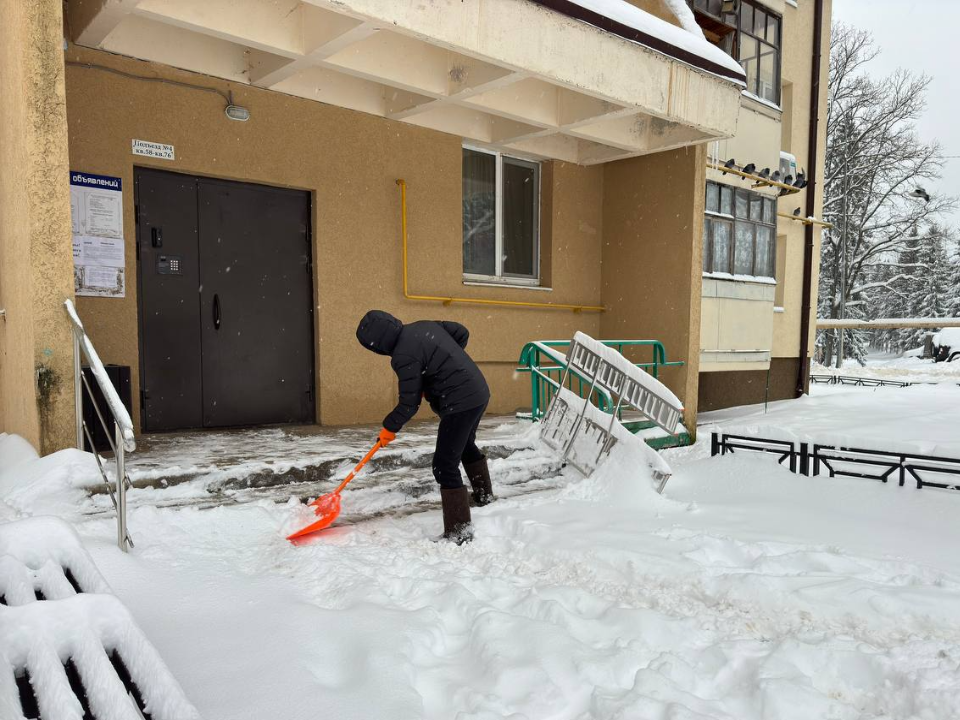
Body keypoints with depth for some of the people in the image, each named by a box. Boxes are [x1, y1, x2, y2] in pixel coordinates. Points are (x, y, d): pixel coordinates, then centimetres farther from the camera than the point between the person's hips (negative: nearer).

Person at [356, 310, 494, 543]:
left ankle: (459, 531, -1)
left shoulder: (404, 356, -20)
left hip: (460, 404, -10)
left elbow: (409, 403, -16)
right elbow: (462, 333, 14)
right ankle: (484, 494, 52)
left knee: (445, 465, -4)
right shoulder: (424, 325, 5)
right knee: (466, 445, 31)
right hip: (479, 392, 10)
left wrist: (389, 428, 0)